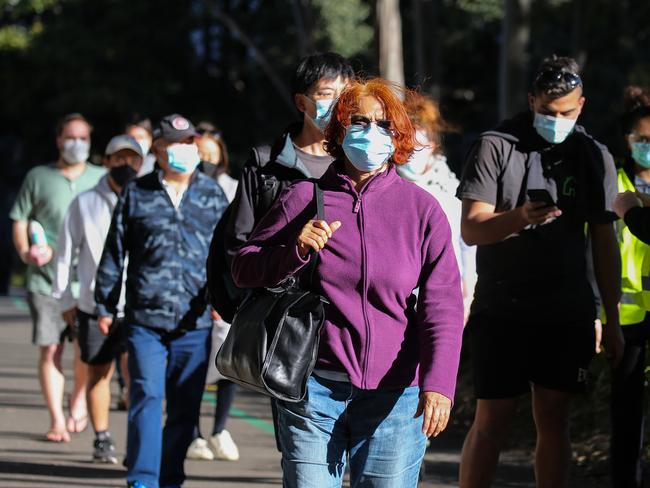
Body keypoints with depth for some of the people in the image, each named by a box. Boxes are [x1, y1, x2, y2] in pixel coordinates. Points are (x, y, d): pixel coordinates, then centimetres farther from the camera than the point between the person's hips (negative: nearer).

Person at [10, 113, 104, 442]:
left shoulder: (102, 179, 8)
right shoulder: (38, 177, 6)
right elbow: (20, 220, 8)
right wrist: (25, 251, -8)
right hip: (45, 277, -1)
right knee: (50, 350, -4)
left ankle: (78, 402, 27)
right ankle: (57, 420, 2)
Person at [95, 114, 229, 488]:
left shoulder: (213, 195, 11)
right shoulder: (136, 194, 7)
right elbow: (114, 254, 11)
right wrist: (105, 306, 10)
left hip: (194, 321, 2)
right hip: (145, 317, -2)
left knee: (186, 405, 5)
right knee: (147, 395, -9)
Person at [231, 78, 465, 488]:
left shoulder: (422, 208, 4)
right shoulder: (304, 199, 5)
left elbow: (442, 305, -1)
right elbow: (244, 267, 9)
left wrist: (438, 383, -14)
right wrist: (297, 250, -11)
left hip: (394, 395, 0)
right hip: (314, 391, 0)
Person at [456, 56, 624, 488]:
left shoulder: (594, 156, 7)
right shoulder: (496, 147, -3)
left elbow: (605, 242, 11)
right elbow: (471, 229, -8)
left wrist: (612, 320, 9)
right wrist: (520, 217, -28)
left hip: (567, 314, 3)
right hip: (502, 310, -3)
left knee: (554, 419, 6)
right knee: (492, 420, -3)